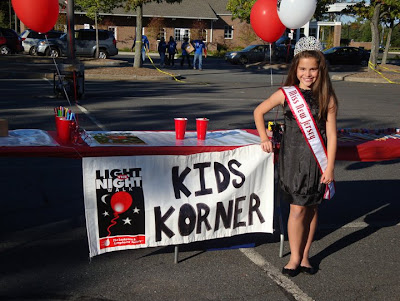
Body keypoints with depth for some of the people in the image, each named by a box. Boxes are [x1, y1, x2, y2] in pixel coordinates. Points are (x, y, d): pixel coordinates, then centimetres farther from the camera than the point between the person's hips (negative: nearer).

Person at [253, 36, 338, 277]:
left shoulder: (327, 98, -2)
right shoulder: (286, 93, -1)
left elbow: (331, 135, -3)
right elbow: (259, 111, 11)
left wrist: (329, 167, -6)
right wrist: (264, 137, 0)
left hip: (317, 160, 1)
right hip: (293, 157, -1)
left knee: (312, 208, 9)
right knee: (298, 209, 0)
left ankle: (305, 255, 24)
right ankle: (295, 257, 14)